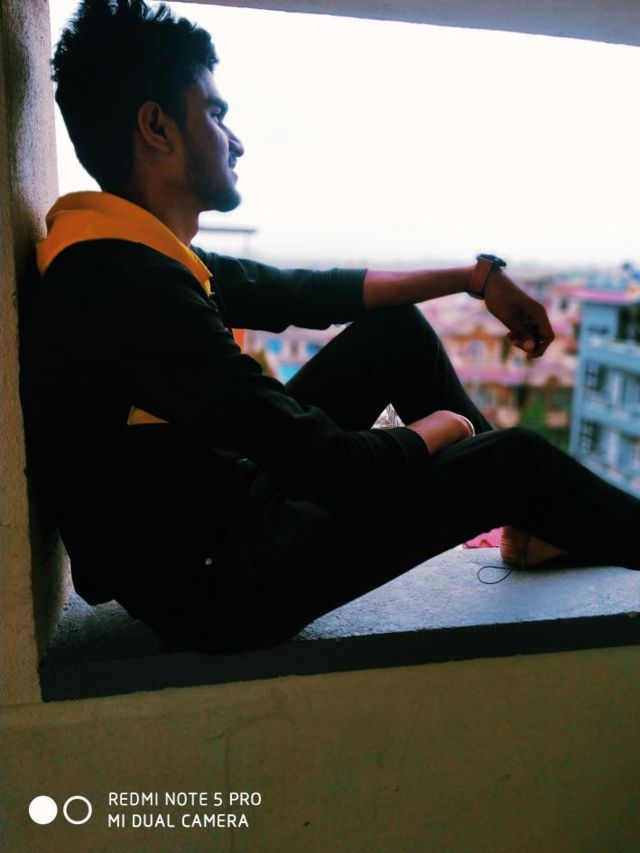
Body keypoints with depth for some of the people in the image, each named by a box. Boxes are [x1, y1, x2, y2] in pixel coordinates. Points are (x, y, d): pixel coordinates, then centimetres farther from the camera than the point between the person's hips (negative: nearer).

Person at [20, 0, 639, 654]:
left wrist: (475, 276, 11)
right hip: (215, 584, -9)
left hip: (229, 497, 9)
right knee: (516, 459, -9)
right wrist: (435, 430, -7)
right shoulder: (126, 286, -28)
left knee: (397, 329, 9)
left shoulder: (142, 259, 3)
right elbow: (334, 470, -29)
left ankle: (532, 518, 21)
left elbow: (312, 293, 10)